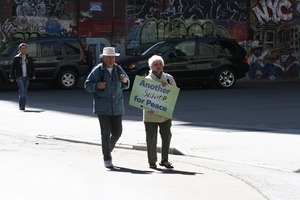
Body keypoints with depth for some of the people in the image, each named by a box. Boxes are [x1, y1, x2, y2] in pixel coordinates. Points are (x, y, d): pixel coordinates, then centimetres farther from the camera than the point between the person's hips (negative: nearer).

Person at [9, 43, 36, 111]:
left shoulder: (29, 58, 11)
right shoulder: (16, 58, 3)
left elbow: (32, 67, 13)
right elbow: (13, 68, 4)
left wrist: (33, 75, -2)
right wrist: (11, 77, 0)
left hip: (26, 77, 4)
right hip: (19, 77, -3)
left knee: (25, 93, 6)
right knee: (22, 91, -15)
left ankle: (23, 106, 11)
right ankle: (21, 106, -13)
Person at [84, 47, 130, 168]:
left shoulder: (118, 69, 9)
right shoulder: (97, 70, -3)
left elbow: (126, 85, 20)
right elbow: (87, 85, -1)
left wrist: (125, 81, -3)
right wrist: (97, 85, -20)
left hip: (117, 107, 4)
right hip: (103, 107, -4)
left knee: (117, 132, 6)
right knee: (105, 133, -3)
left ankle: (108, 149, 32)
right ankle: (107, 159, 4)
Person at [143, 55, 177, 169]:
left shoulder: (169, 78, 8)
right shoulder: (147, 80, 1)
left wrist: (167, 87, -11)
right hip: (150, 114, -2)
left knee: (167, 136, 0)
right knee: (151, 139, 1)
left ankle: (165, 160, 11)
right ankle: (152, 162, 11)